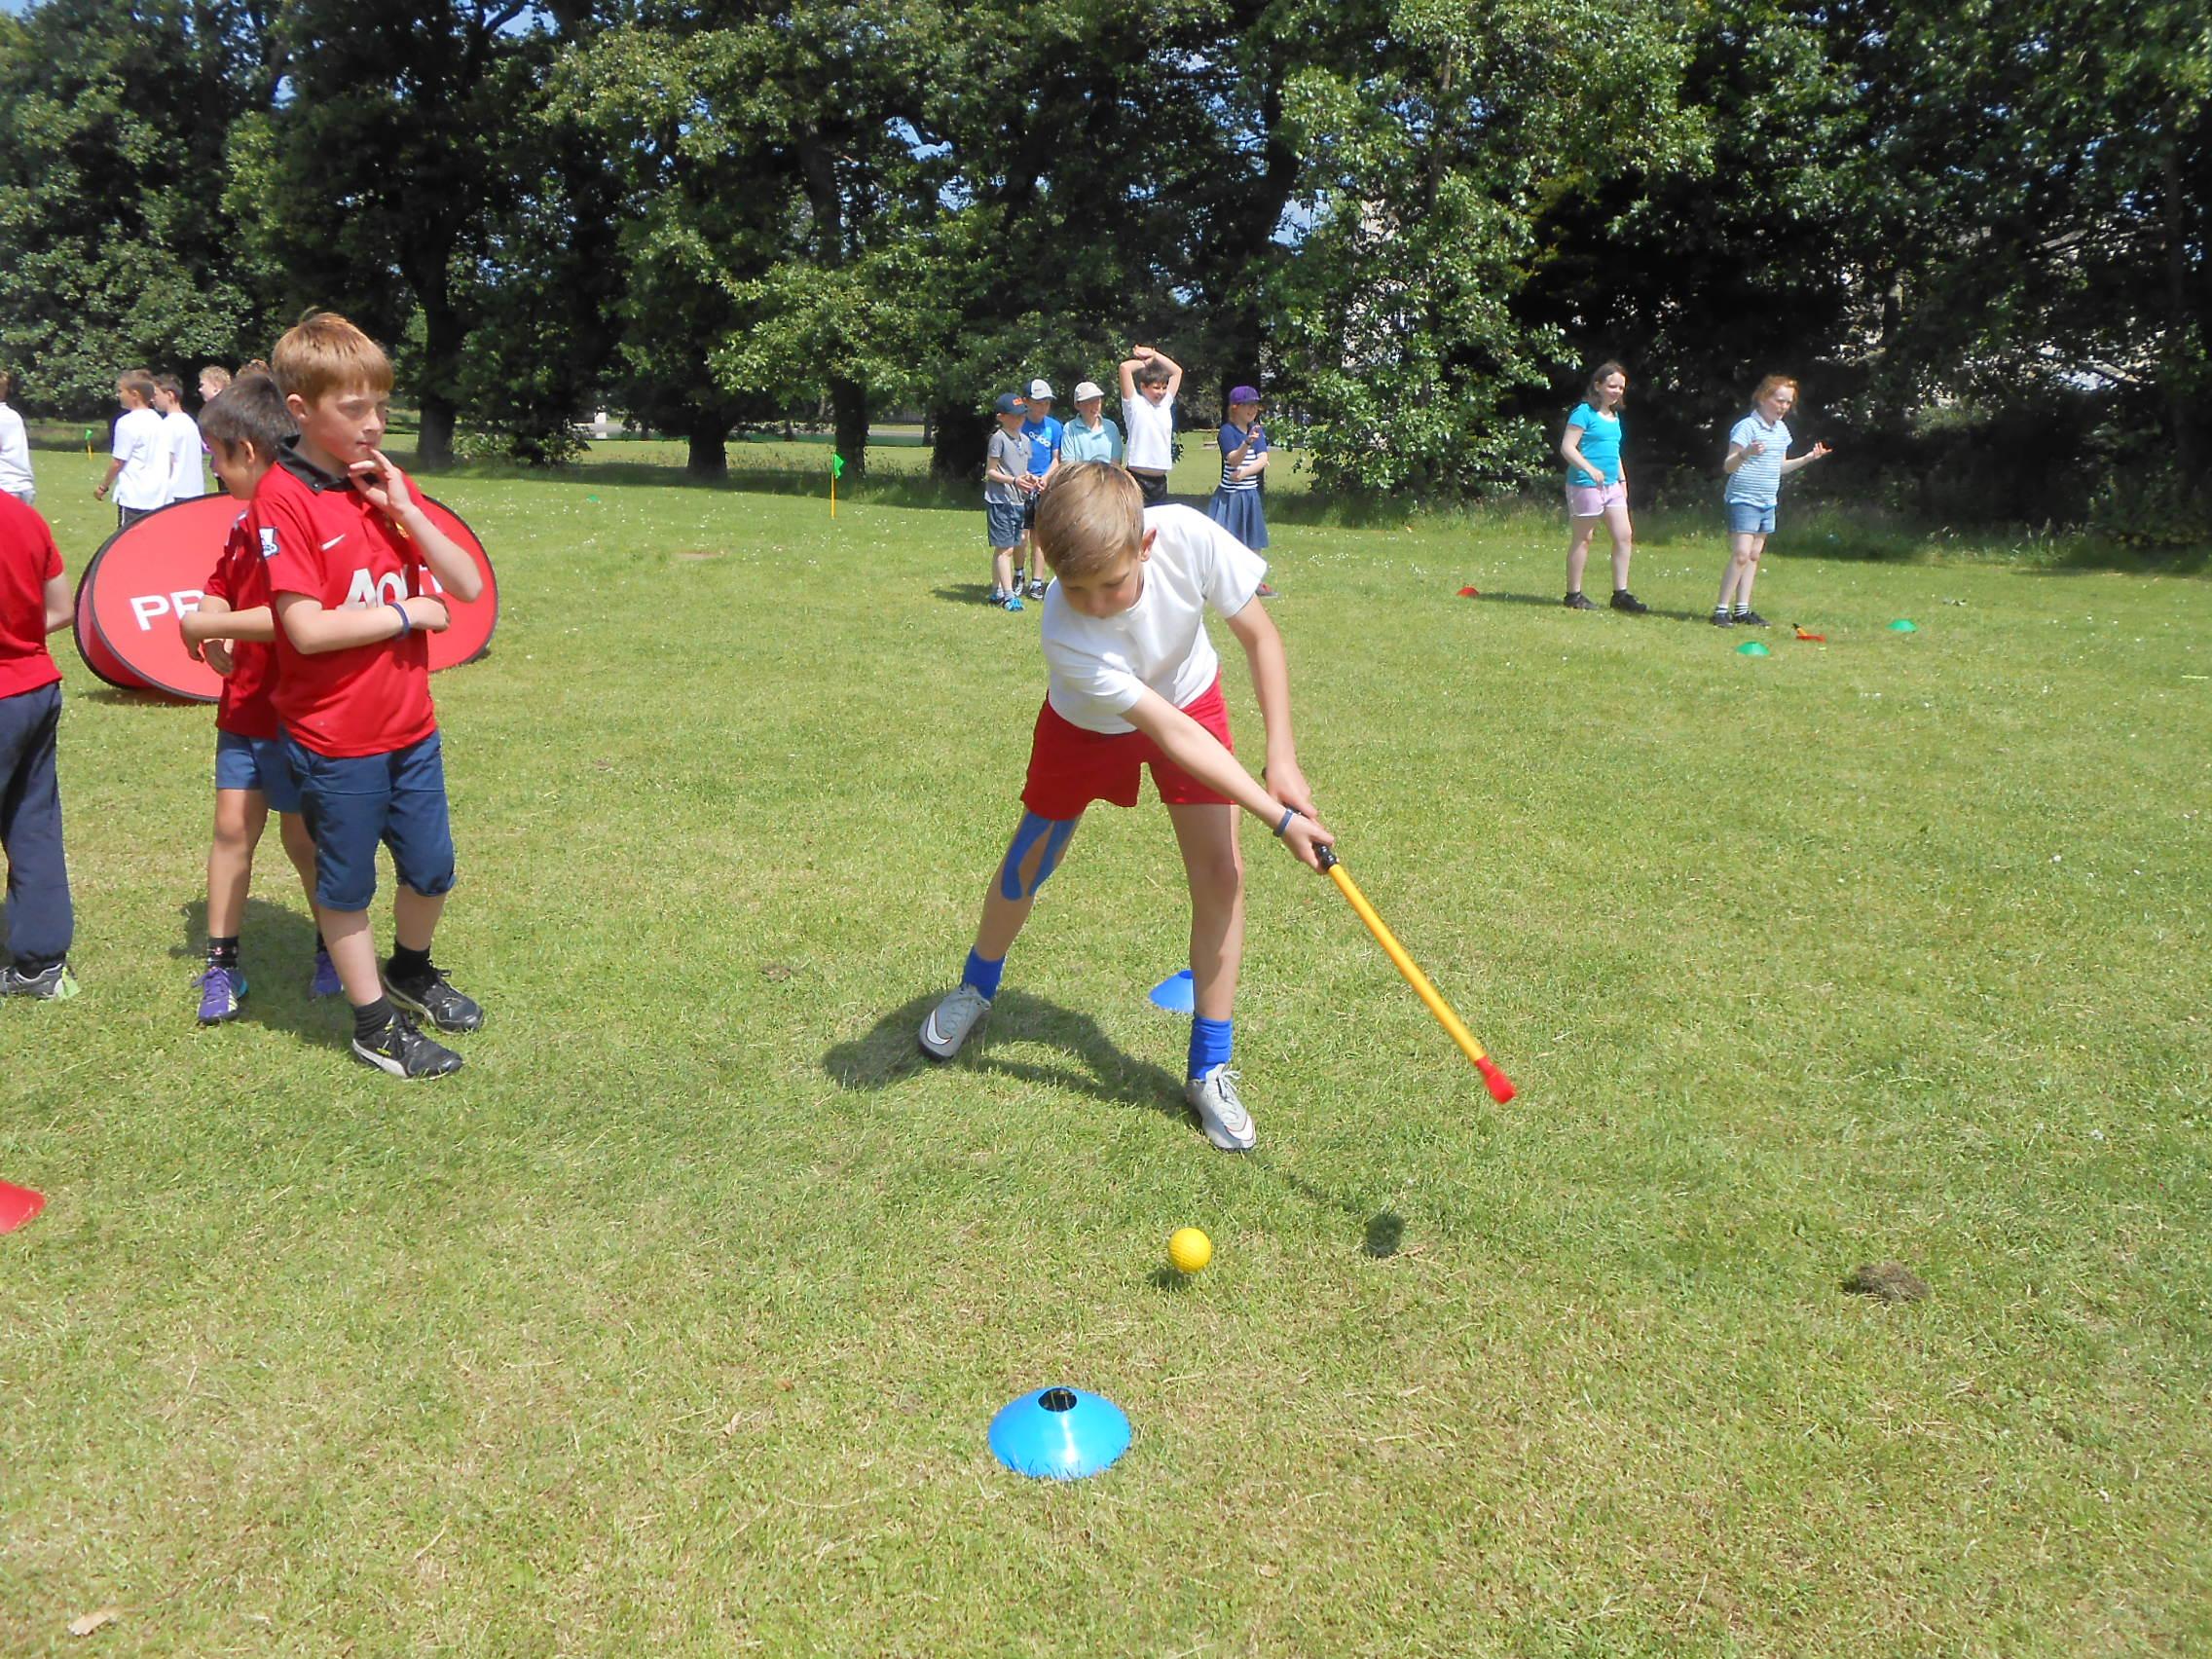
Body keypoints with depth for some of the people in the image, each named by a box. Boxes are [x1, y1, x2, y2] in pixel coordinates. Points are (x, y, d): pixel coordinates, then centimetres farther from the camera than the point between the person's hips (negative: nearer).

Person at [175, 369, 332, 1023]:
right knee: (232, 824, 7)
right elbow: (219, 590, 20)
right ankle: (222, 964, 15)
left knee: (302, 835, 7)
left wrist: (213, 625, -16)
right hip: (243, 708, 7)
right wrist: (212, 634, -2)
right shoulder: (246, 523, 9)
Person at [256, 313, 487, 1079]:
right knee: (347, 885, 10)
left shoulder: (387, 486, 5)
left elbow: (467, 586, -2)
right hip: (335, 740, -6)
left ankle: (410, 971, 44)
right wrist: (409, 613, -12)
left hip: (411, 727, 6)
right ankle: (375, 1024, 25)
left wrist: (403, 507, -12)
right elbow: (307, 629, -21)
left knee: (432, 869, 17)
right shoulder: (283, 498, -14)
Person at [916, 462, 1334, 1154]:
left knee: (1221, 870, -10)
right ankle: (976, 989, 43)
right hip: (1087, 723, -1)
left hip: (1190, 696, 2)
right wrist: (1278, 817, -37)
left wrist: (1281, 758, -25)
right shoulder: (1066, 635, -40)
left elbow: (1261, 637, -20)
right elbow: (1171, 734, -37)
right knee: (1028, 863, 11)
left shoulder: (1188, 535, -36)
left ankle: (1210, 1069, 3)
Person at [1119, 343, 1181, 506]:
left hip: (1160, 481, 7)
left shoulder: (1165, 403, 14)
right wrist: (1146, 362, 4)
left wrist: (1154, 354, 13)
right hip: (1137, 480, -7)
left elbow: (1177, 370, 22)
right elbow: (1125, 367, -13)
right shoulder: (1134, 404, -2)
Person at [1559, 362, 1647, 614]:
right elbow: (1567, 447, -15)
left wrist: (1622, 480, 20)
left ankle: (1621, 593, 8)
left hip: (1611, 486, 8)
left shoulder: (1615, 416, 16)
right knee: (1583, 539, -1)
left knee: (1625, 536, 2)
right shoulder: (1584, 412, -9)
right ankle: (1573, 595, 8)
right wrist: (1590, 469, -26)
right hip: (1585, 485, -8)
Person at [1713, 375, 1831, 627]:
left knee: (1754, 556, 8)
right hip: (1743, 500, -8)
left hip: (1768, 502, 8)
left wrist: (1807, 458, 13)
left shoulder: (1782, 430, 12)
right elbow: (1728, 466, -17)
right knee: (1741, 554, -16)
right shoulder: (1746, 427, -13)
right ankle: (1721, 610, -12)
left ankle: (1742, 609, 11)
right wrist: (1746, 453, -36)